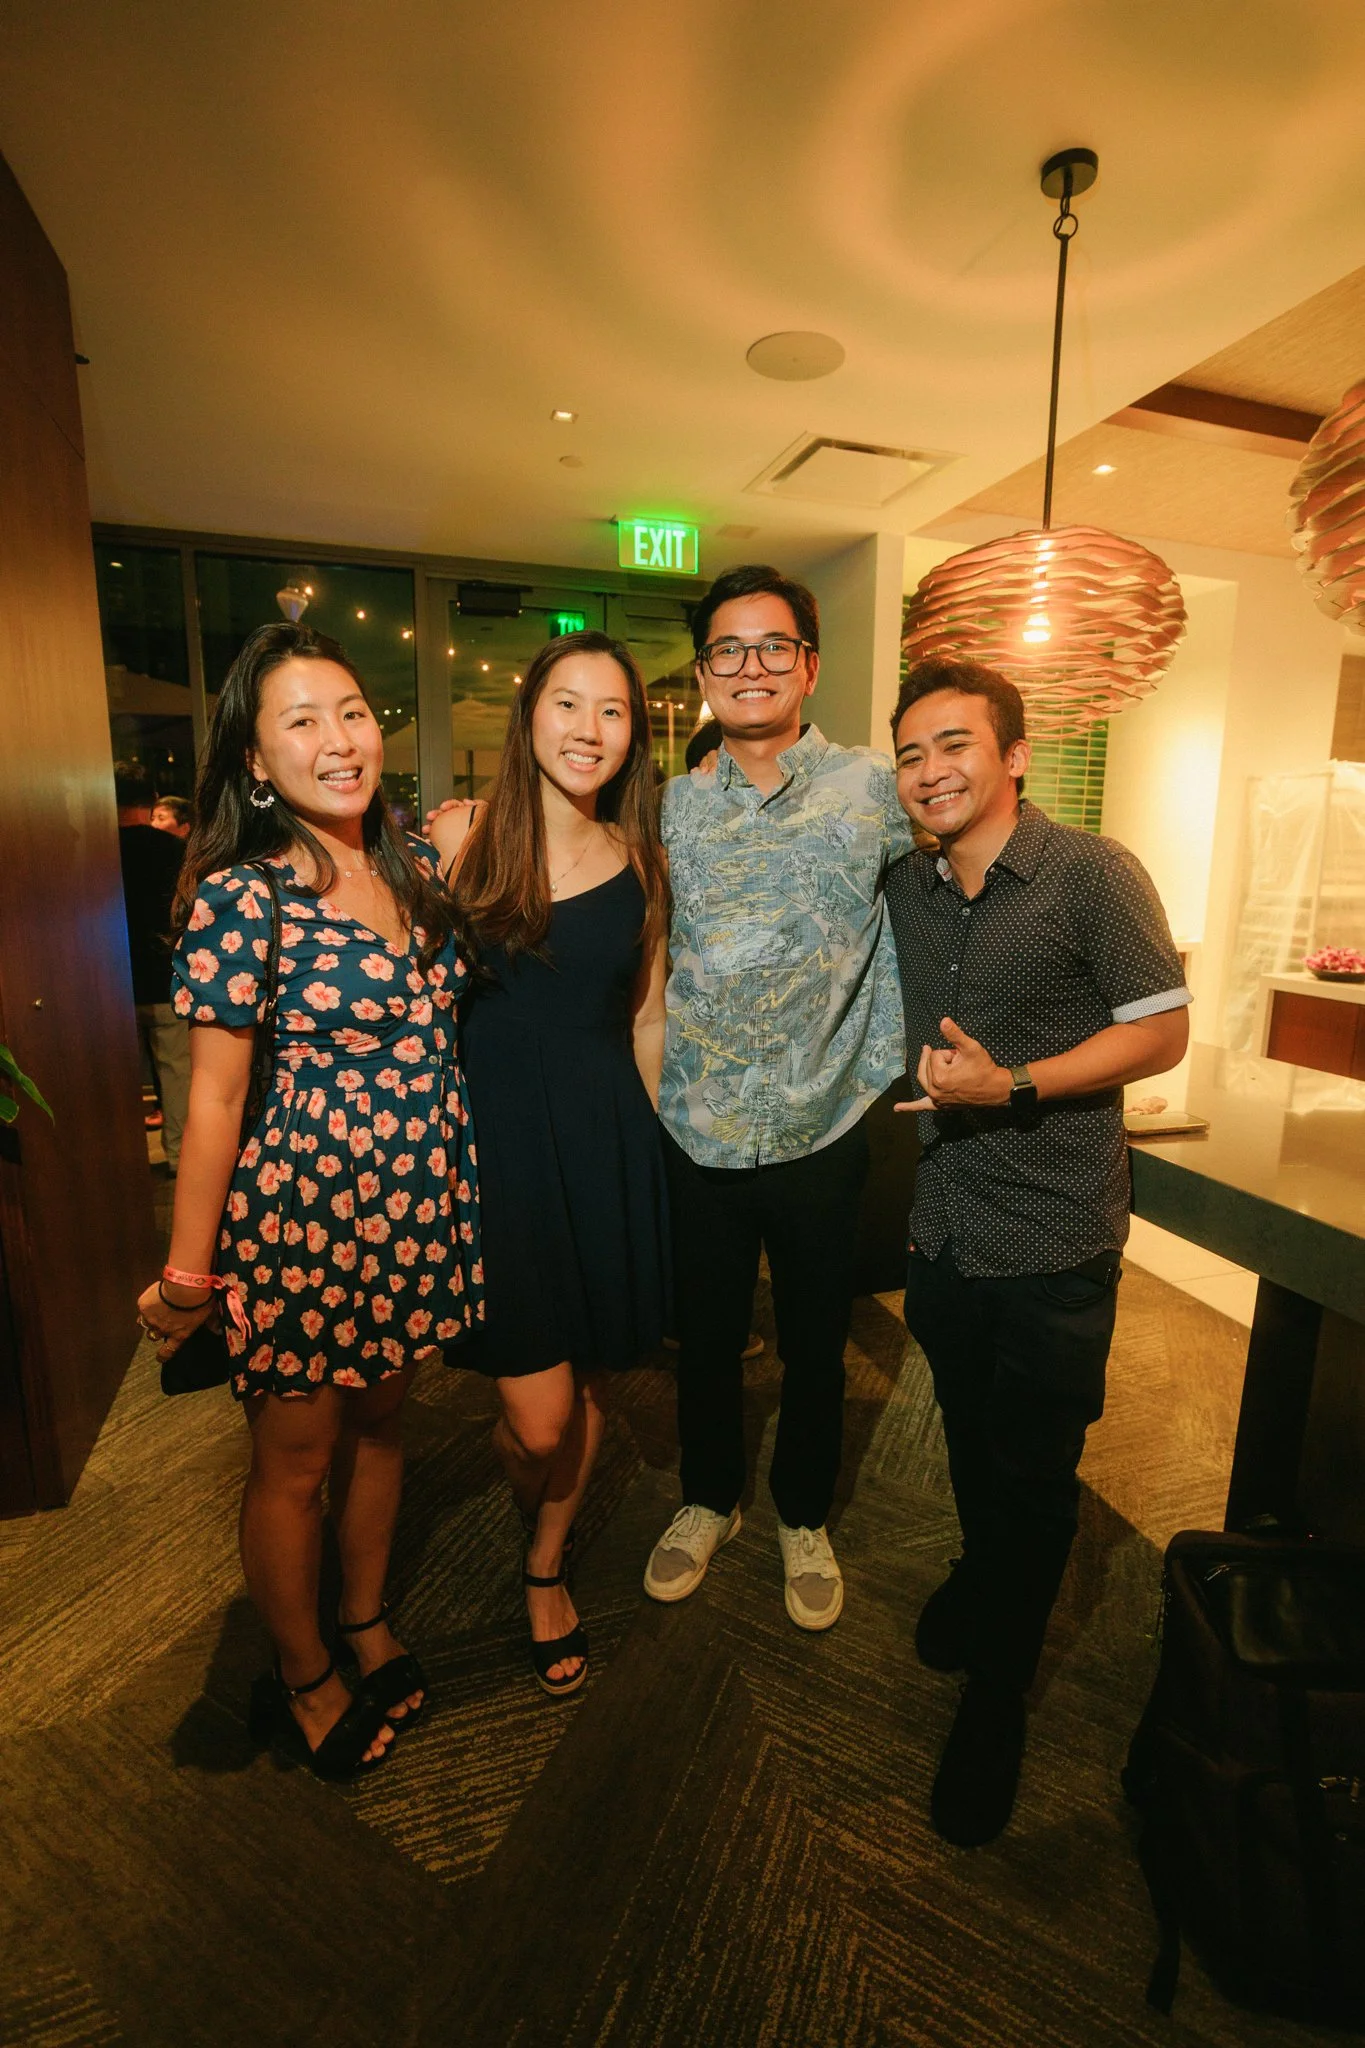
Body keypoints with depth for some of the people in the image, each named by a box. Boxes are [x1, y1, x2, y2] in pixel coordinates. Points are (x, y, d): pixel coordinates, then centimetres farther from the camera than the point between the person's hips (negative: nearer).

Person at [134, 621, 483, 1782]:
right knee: (296, 1460, 16)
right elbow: (215, 1099, -12)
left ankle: (369, 1627, 48)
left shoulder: (418, 866, 2)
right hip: (301, 1214, -5)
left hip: (419, 1206, 5)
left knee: (379, 1424, 23)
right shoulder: (237, 898, -14)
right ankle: (303, 1681, 42)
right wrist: (187, 1276, -7)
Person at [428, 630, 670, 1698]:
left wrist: (661, 1137, 13)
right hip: (499, 1133, -3)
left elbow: (647, 1016, 11)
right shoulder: (464, 833, -3)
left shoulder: (641, 859, 6)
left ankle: (546, 1570, 45)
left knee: (590, 1382, 15)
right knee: (539, 1416, -1)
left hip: (609, 1140, 3)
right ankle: (531, 1512, 39)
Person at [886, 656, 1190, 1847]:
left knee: (1032, 1476, 10)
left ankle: (996, 1699, 33)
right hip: (945, 1225, 5)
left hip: (1054, 1240, -4)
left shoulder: (1093, 874, -13)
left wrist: (1010, 1087, -23)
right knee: (969, 1440, 23)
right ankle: (983, 1578, 52)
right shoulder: (907, 889, 5)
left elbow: (1162, 1032, -14)